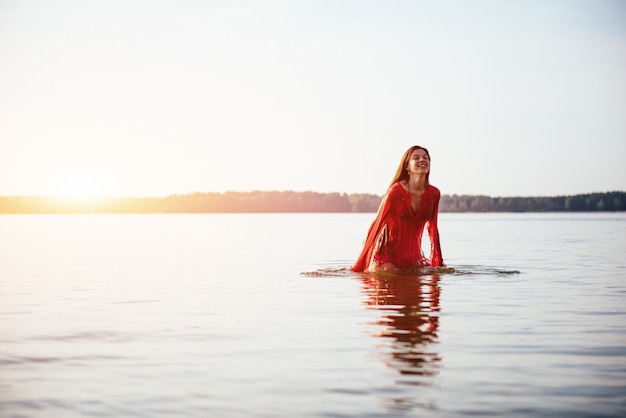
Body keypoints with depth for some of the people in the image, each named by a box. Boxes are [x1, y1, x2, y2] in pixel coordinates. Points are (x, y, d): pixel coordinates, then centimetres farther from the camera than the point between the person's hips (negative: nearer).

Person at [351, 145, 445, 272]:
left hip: (413, 255, 5)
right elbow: (377, 226, -13)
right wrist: (359, 265, -14)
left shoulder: (433, 194, -1)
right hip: (388, 253, -5)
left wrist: (439, 263, 15)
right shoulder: (396, 191, -15)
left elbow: (433, 229, 11)